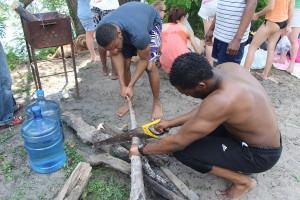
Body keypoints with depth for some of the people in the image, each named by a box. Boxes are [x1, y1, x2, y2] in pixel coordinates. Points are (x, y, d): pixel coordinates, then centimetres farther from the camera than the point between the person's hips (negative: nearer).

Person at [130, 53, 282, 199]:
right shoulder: (226, 68, -10)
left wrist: (141, 150, -10)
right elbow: (204, 110, 4)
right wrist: (171, 123, 7)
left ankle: (242, 181, 0)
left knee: (182, 150, -15)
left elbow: (178, 142, -25)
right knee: (195, 125, 16)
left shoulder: (221, 100, -35)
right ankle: (240, 165, 16)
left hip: (260, 154, -8)